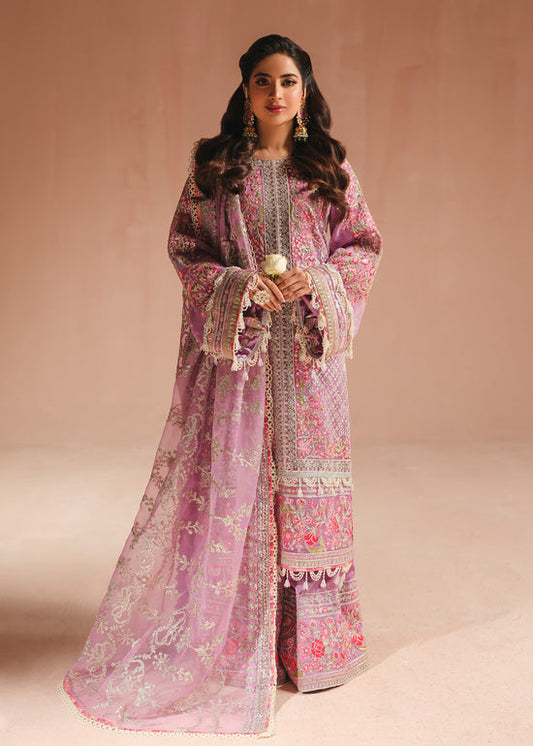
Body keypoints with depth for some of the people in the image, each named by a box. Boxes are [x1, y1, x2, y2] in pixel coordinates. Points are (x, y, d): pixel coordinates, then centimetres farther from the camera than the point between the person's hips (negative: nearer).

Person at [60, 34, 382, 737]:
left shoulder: (331, 169, 8)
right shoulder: (213, 167, 6)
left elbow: (364, 246, 7)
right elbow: (185, 249, 4)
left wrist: (317, 279, -12)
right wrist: (237, 285, -13)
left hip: (307, 349, 1)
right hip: (235, 343, -1)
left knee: (305, 480, 5)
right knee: (231, 481, 1)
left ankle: (310, 637, 19)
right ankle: (232, 634, 17)